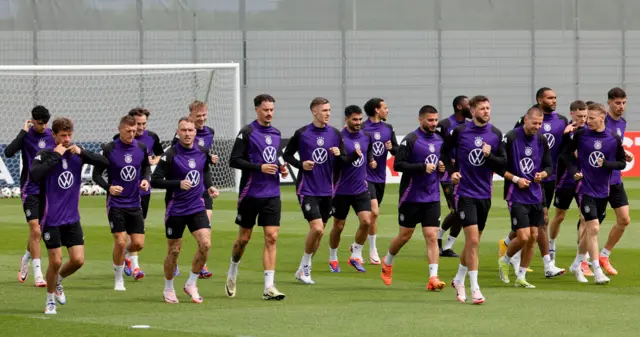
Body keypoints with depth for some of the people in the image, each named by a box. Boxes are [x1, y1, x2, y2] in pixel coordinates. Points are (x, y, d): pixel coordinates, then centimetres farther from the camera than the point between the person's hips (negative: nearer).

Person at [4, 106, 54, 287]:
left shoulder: (52, 136, 3)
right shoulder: (26, 136, -9)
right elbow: (8, 152, -25)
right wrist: (23, 132, -24)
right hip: (30, 189, -4)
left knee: (37, 232, 11)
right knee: (35, 230, -11)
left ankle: (26, 259, 36)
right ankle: (37, 273, -8)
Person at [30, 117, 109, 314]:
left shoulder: (76, 155, 2)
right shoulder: (45, 155, -11)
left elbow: (104, 162, -5)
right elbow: (34, 175, -29)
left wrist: (82, 152, -16)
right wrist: (55, 156, -26)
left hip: (72, 218, 4)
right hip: (51, 220, -4)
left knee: (78, 260, -1)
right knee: (56, 261, -3)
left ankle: (58, 280, 29)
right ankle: (50, 300, 18)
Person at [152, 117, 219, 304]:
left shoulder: (202, 153, 2)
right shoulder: (171, 155, -13)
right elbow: (155, 180, -15)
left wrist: (209, 186, 6)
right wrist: (179, 183, -25)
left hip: (197, 207, 4)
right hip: (176, 209, -4)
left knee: (205, 244, -13)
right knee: (174, 250, 5)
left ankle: (191, 284, 5)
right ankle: (168, 289, 25)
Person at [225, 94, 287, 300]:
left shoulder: (276, 134, 12)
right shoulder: (247, 133, -7)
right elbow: (234, 161, -12)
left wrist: (281, 168, 5)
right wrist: (259, 167, -20)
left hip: (272, 195, 4)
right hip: (250, 195, -4)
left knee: (271, 237, -6)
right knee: (244, 237, 7)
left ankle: (269, 287, -8)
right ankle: (232, 273, 33)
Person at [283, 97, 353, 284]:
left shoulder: (335, 134, 5)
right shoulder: (302, 133, -5)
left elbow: (345, 161, 9)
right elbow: (287, 155, 5)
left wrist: (339, 155, -13)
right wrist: (301, 164, -12)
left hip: (326, 190, 4)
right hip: (307, 189, -4)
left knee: (320, 232, 8)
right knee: (316, 228, -17)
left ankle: (304, 270, 23)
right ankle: (304, 267, 2)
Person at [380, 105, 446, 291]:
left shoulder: (440, 140, 9)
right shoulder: (411, 140, -11)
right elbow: (398, 165, -17)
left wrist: (442, 167, 2)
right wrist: (422, 167, -23)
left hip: (432, 197, 4)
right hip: (411, 197, -4)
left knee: (432, 237, -6)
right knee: (405, 235, 7)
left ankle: (433, 277, -11)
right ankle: (387, 263, 34)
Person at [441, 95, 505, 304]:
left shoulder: (496, 135, 1)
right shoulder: (460, 132, -6)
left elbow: (503, 163, 2)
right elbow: (445, 151, 10)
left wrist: (490, 155, -17)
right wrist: (451, 171, -3)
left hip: (484, 193, 4)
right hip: (465, 191, -4)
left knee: (473, 241, 14)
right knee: (473, 240, -13)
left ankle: (459, 280, 34)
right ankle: (474, 288, -10)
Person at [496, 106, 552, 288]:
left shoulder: (541, 140, 5)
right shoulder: (511, 138, -11)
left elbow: (548, 166, 14)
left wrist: (542, 174, -7)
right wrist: (515, 179, -15)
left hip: (535, 196, 6)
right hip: (516, 196, -6)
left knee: (533, 237, 6)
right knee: (523, 237, -12)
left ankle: (521, 277, 17)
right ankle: (504, 261, 17)